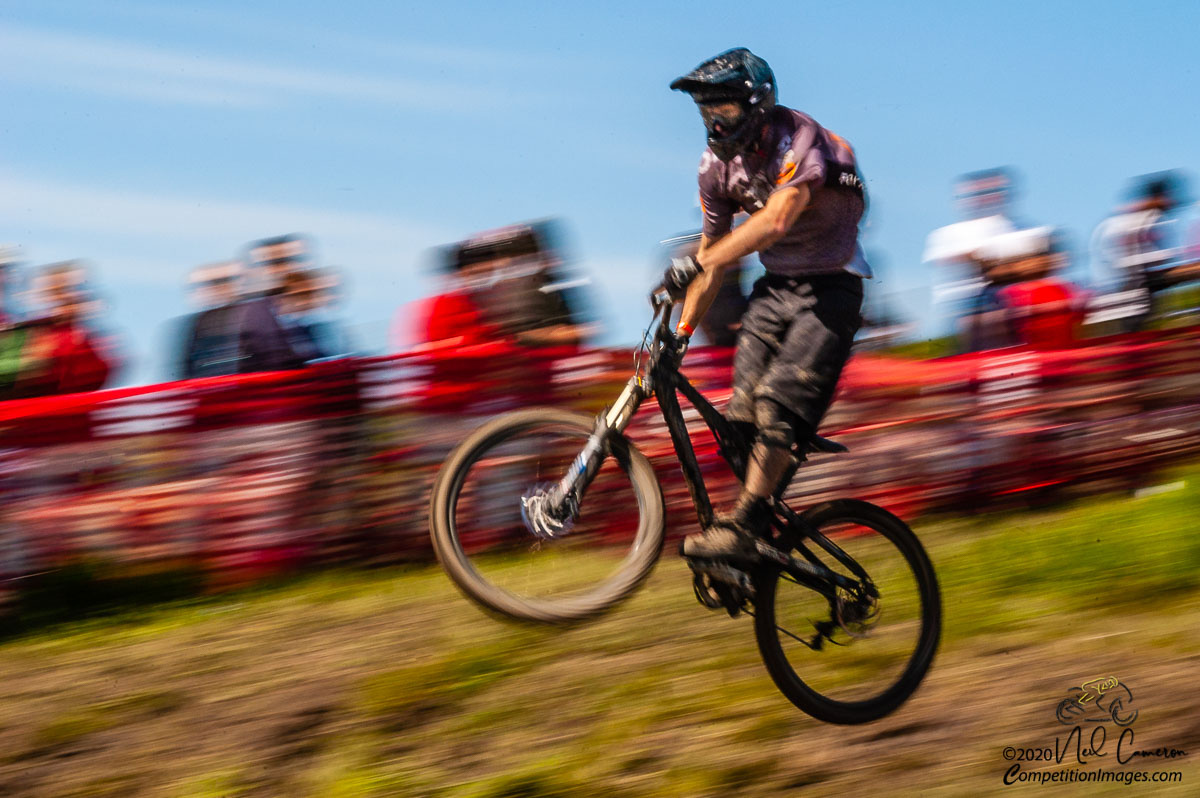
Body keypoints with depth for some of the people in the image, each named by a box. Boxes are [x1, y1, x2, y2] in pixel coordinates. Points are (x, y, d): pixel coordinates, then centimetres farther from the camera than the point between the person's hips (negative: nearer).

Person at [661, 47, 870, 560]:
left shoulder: (799, 141, -23)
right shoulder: (717, 166, 1)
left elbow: (776, 219, -40)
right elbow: (715, 252, 9)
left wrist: (696, 263, -48)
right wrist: (681, 334, 5)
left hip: (830, 288, -7)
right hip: (776, 286, 7)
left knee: (778, 402, -23)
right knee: (743, 410, -5)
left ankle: (743, 528, -26)